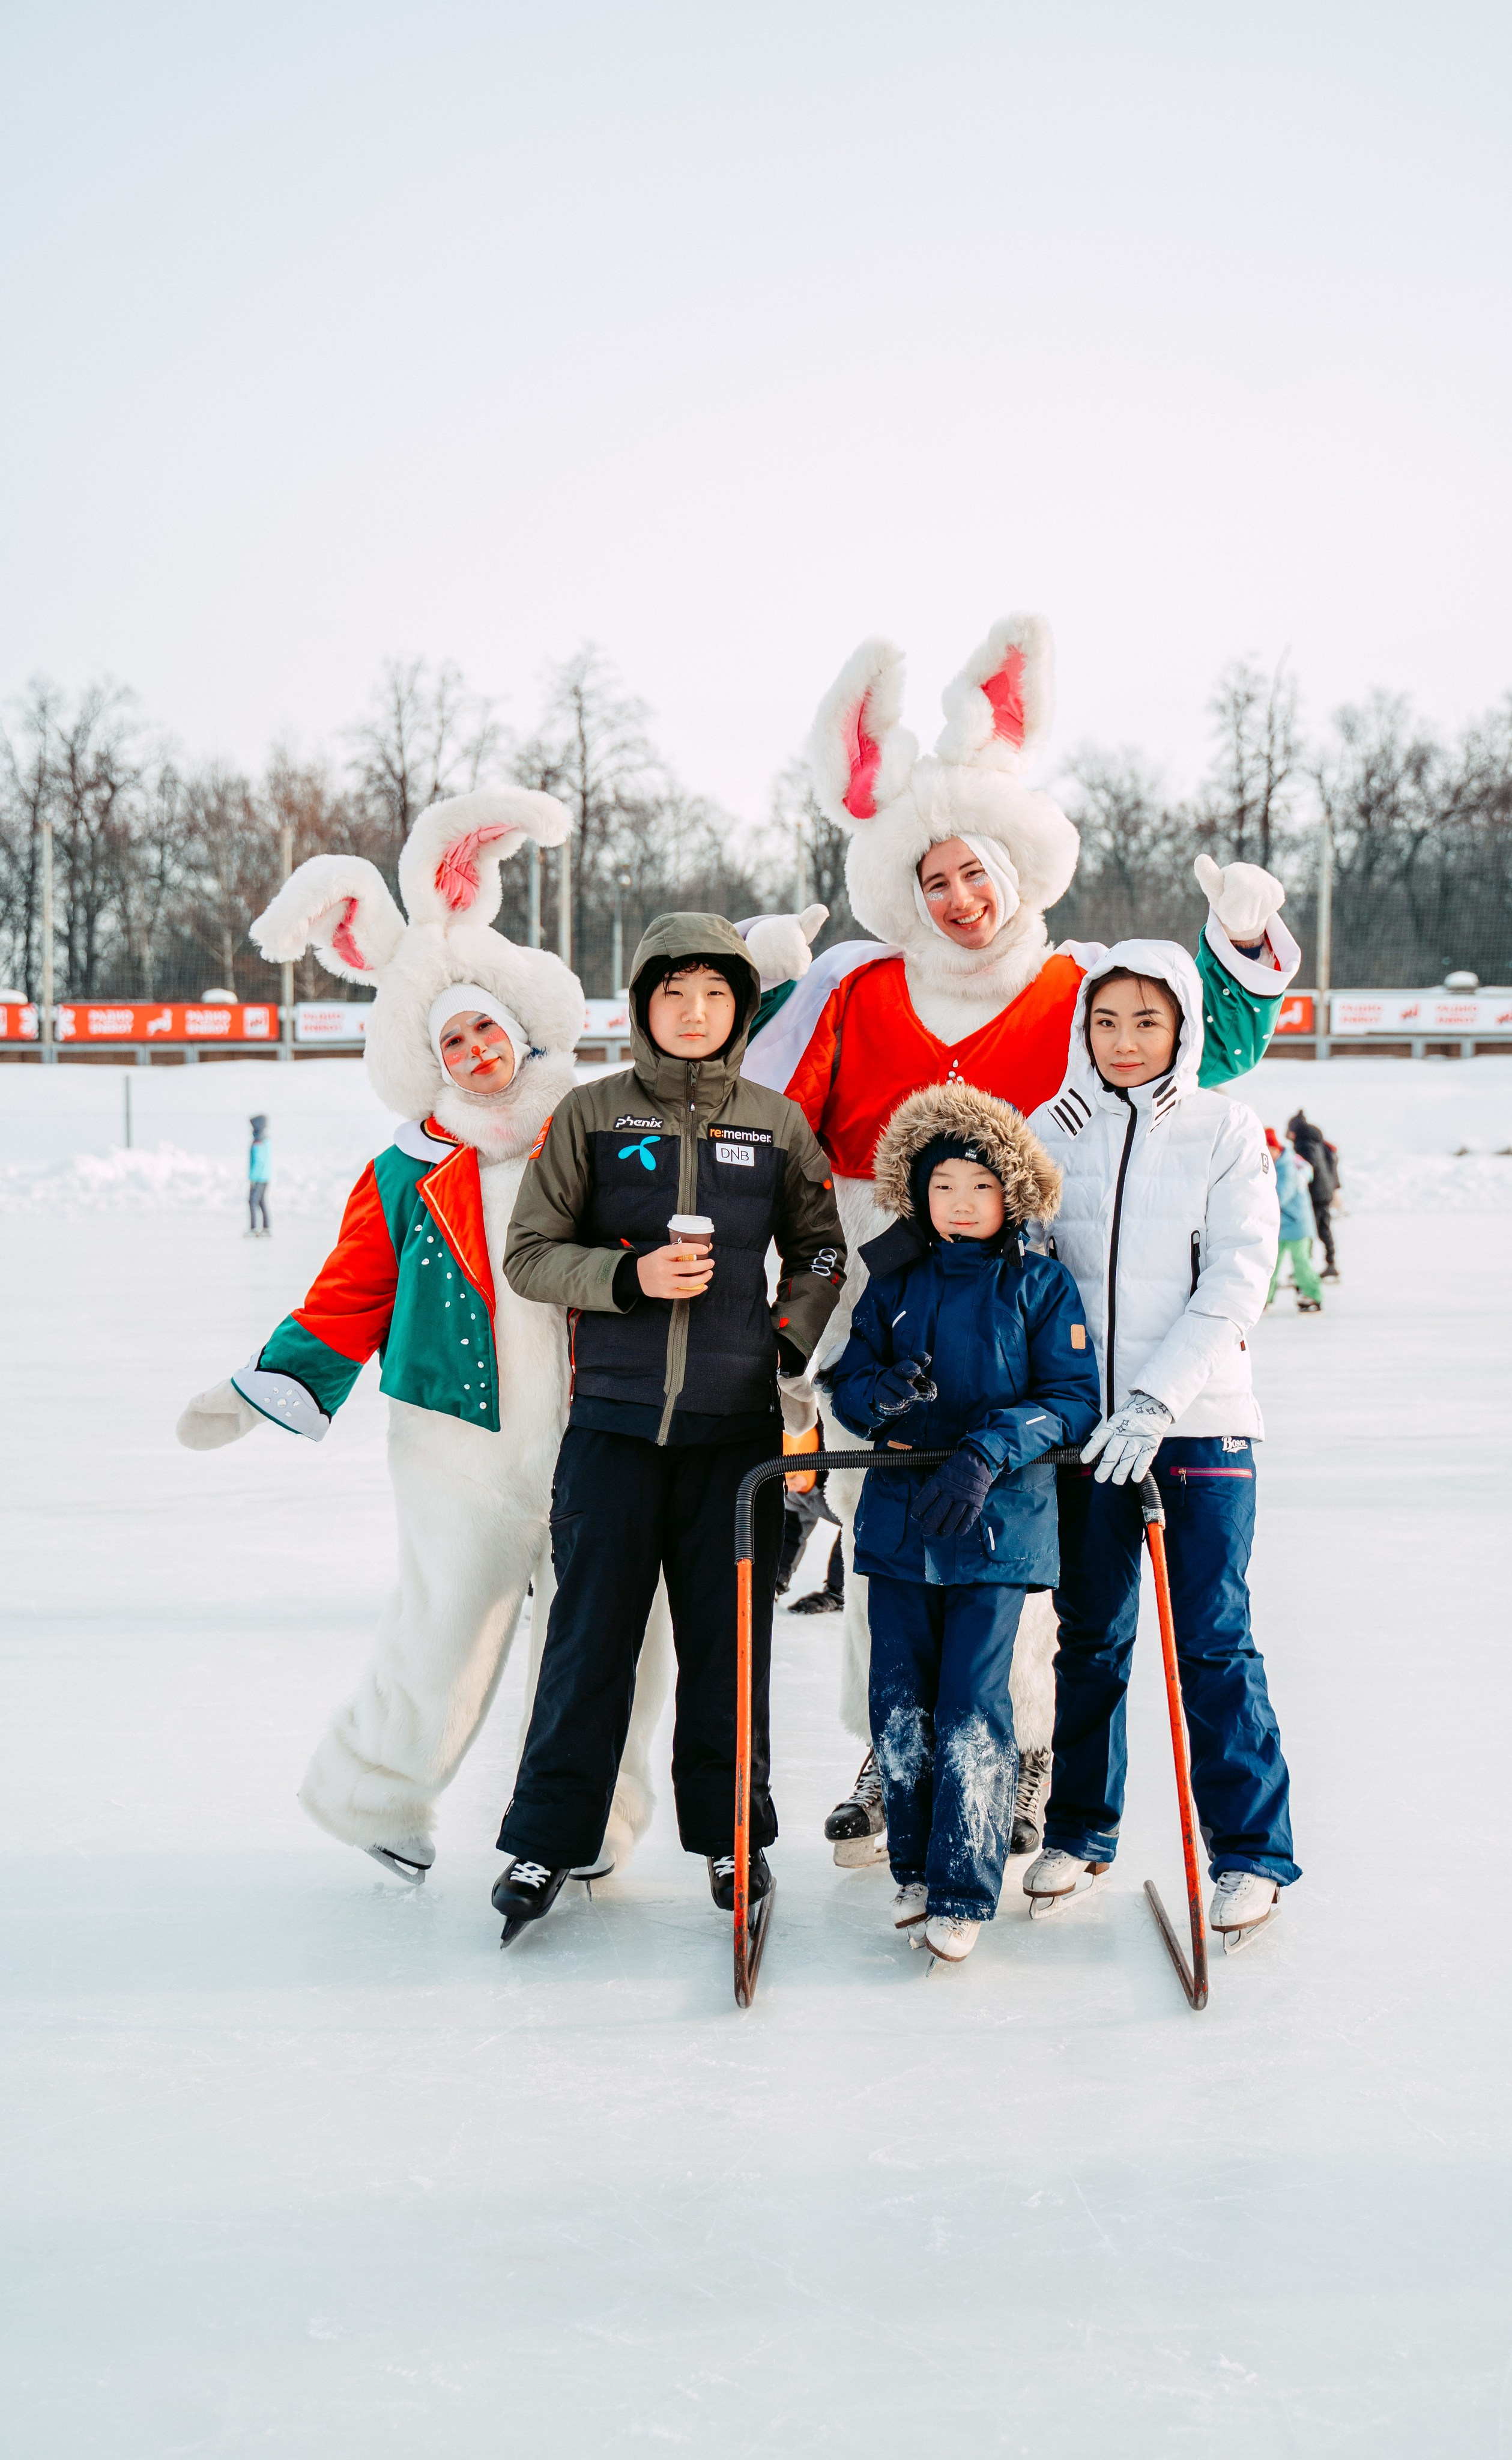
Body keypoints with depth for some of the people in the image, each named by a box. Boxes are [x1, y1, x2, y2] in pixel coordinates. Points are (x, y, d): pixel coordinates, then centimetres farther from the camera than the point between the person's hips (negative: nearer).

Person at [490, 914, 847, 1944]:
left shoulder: (778, 1124, 6)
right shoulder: (592, 1115, 1)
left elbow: (820, 1252, 16)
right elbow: (530, 1256, 2)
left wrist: (793, 1348, 2)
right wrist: (630, 1275, -13)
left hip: (737, 1419, 1)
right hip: (615, 1414, -1)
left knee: (730, 1634, 7)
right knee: (593, 1630, 1)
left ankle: (732, 1834, 22)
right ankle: (548, 1839, 13)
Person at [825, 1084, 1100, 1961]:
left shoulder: (1041, 1285, -1)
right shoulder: (895, 1284, 7)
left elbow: (1074, 1398, -6)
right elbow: (848, 1378, 10)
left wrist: (990, 1450, -19)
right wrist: (880, 1396, -14)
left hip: (998, 1525, -3)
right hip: (898, 1519, 3)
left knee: (972, 1711, -7)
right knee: (899, 1706, 8)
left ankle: (965, 1891, 3)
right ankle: (915, 1868, 24)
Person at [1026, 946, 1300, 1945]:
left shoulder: (1227, 1129, 0)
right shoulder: (1053, 1131, 7)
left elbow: (1235, 1280, -7)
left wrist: (1158, 1398, -18)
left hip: (1202, 1420, -2)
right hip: (1089, 1423, 3)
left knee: (1215, 1641, -2)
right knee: (1091, 1637, 10)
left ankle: (1252, 1852, 9)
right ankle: (1081, 1829, 25)